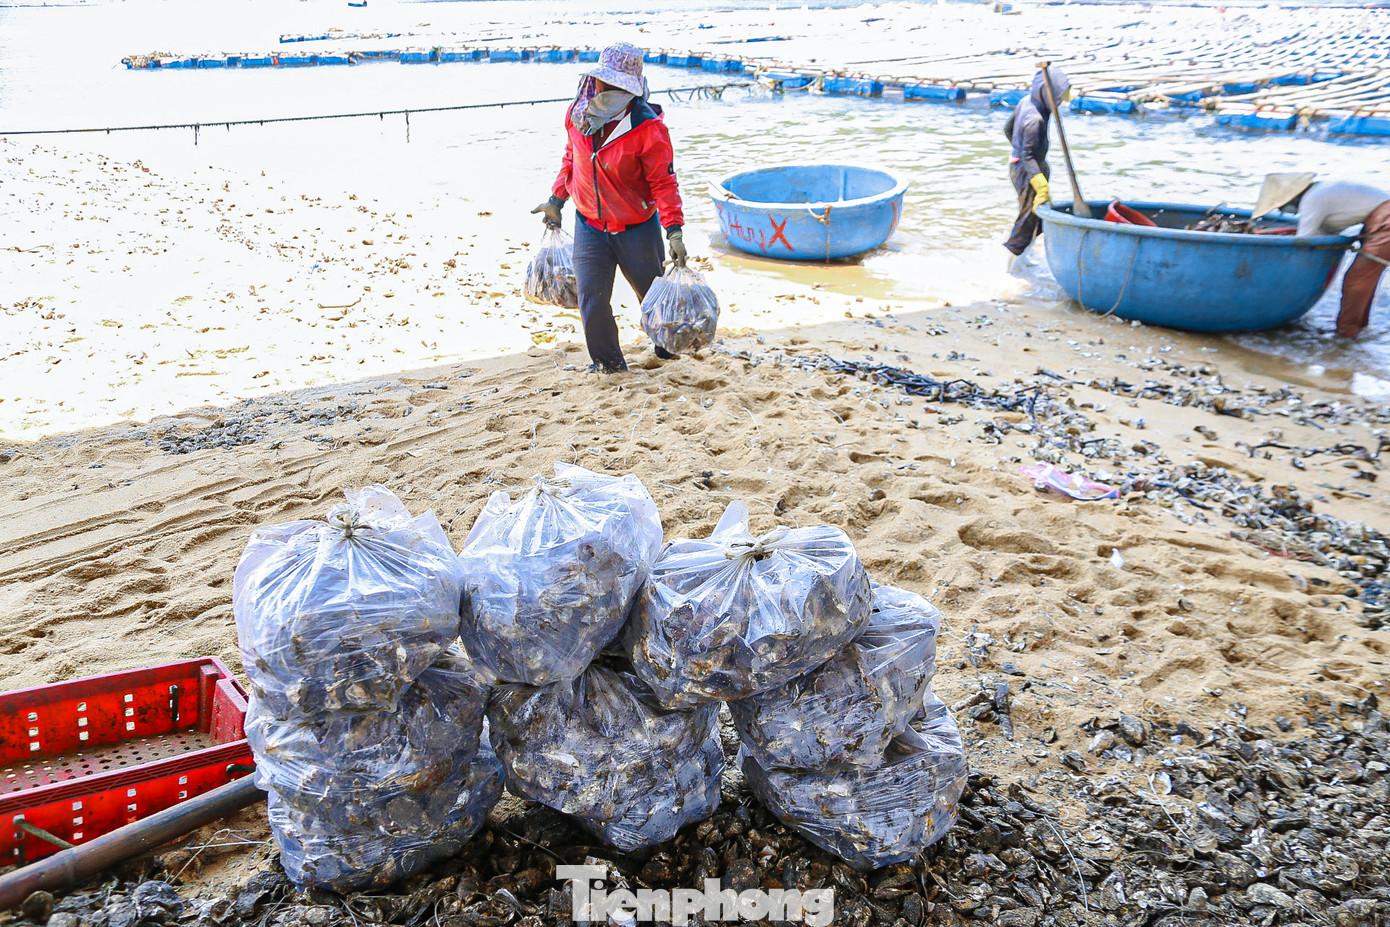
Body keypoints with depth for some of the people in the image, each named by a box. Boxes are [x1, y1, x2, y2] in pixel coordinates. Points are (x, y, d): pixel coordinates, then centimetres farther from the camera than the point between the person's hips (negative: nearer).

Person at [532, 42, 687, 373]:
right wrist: (556, 201, 19)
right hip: (589, 225, 3)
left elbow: (663, 181, -17)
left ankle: (667, 346, 45)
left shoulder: (648, 128, -20)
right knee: (592, 299, -2)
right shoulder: (578, 114, -4)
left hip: (637, 228, -3)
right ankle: (608, 361, 22)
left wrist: (674, 231, -24)